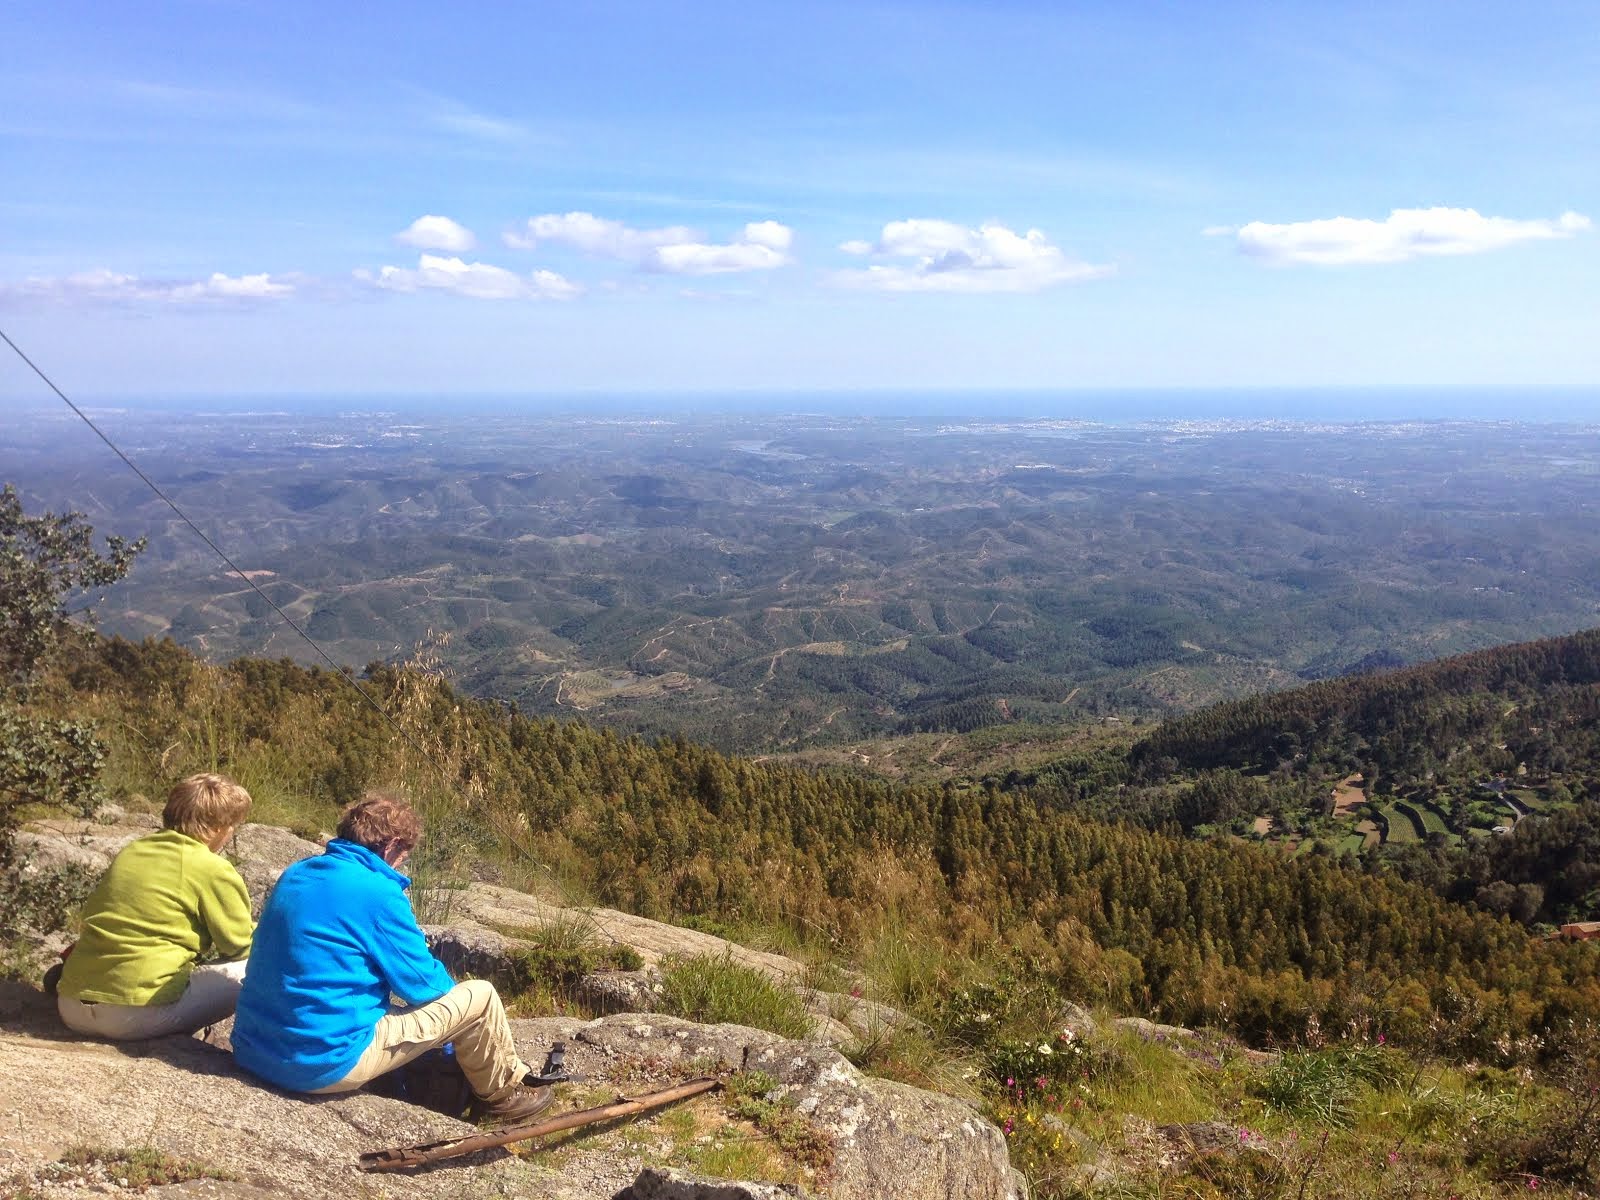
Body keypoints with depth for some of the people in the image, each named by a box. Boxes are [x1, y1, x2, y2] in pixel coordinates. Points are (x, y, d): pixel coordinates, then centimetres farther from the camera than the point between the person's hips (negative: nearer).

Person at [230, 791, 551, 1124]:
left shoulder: (295, 875, 8)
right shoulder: (378, 892, -16)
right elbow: (422, 985, -8)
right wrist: (451, 989, 16)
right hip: (327, 1064, -9)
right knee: (479, 996, 3)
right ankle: (500, 1094, 29)